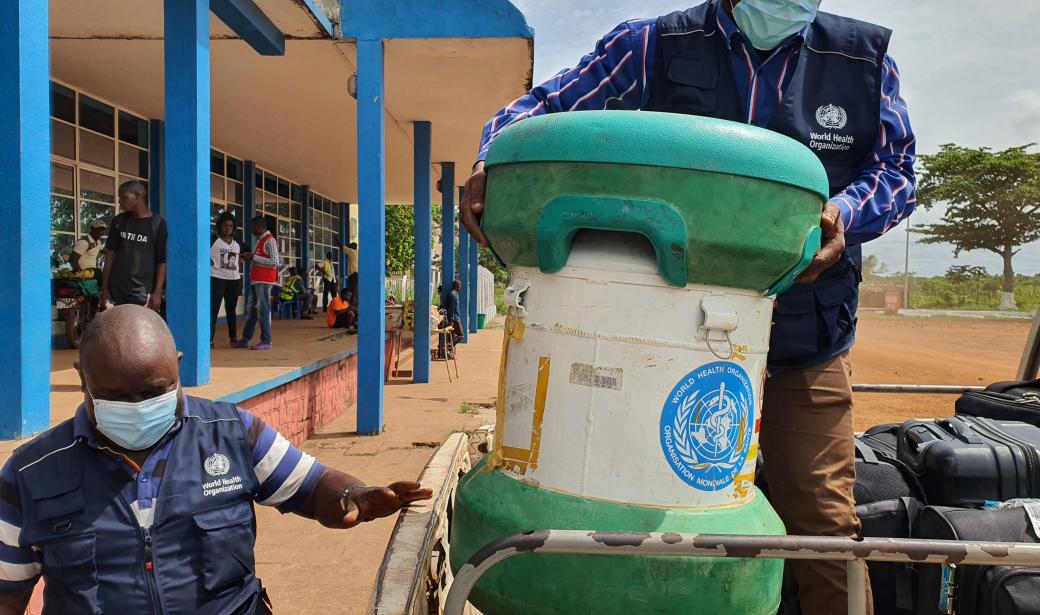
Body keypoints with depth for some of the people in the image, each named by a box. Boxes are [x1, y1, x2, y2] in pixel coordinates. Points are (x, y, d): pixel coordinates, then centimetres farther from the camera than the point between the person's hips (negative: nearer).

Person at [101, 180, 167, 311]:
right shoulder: (119, 221, 9)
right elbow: (110, 255, 12)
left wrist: (158, 292, -9)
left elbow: (162, 261, -3)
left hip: (142, 291, -4)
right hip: (115, 289, 4)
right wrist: (104, 287, 6)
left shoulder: (158, 223, -3)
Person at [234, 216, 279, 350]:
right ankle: (246, 340, 18)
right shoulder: (261, 240, 18)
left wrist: (254, 257, -15)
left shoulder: (269, 240, -10)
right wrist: (250, 257, 9)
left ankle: (266, 342, -1)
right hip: (256, 280, 9)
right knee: (250, 310, 12)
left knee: (263, 310, -6)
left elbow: (274, 262, -18)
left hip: (264, 281, -9)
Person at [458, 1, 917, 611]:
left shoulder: (865, 57, 5)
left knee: (823, 526, 4)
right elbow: (546, 105, -5)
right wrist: (491, 163, -26)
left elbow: (896, 167, 6)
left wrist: (846, 213, -17)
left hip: (809, 344, 1)